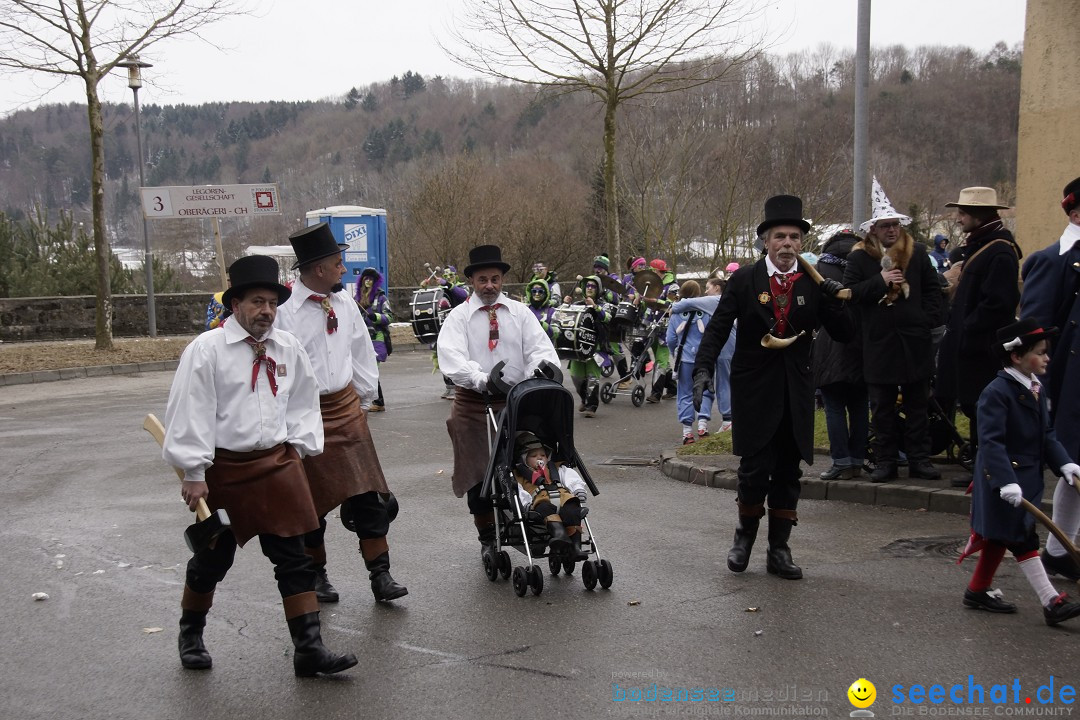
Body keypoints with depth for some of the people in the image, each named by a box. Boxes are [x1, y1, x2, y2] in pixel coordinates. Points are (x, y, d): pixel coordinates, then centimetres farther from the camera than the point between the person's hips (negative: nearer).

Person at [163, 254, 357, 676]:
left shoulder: (288, 348, 4)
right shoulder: (206, 349, -10)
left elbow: (303, 401, 16)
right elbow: (190, 412, -12)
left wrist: (298, 447, 6)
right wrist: (194, 474, -13)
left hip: (277, 464, 3)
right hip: (224, 470, -3)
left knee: (294, 558, 1)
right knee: (212, 559, 13)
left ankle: (309, 648, 7)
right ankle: (191, 636, 38)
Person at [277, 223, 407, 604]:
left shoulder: (344, 302, 3)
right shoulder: (285, 310, -16)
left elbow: (361, 351, 14)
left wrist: (364, 398, 16)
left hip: (346, 407, 5)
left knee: (368, 494, 0)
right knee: (310, 499, 8)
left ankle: (380, 574, 8)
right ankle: (315, 574, 26)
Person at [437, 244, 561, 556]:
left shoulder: (520, 313, 8)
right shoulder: (459, 316, 0)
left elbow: (539, 346, -2)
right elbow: (452, 359, -15)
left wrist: (545, 364, -27)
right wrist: (483, 380, -33)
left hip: (516, 400, 1)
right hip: (474, 403, -1)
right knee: (478, 471, 4)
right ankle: (487, 538, 19)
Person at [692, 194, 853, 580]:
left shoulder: (814, 284, 3)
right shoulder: (743, 281, -3)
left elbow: (845, 335, 3)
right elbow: (717, 328, -3)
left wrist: (834, 302, -14)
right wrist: (703, 369, -15)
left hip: (795, 392, 3)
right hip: (753, 389, -3)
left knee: (788, 472, 8)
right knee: (755, 469, -5)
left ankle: (779, 549, 19)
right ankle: (745, 534, 20)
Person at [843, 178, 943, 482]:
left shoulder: (917, 252, 7)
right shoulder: (859, 257, 0)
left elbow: (933, 289, 12)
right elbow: (850, 292, -8)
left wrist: (928, 318, -1)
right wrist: (881, 281, -16)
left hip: (915, 342, 2)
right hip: (879, 344, -2)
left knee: (918, 405, 8)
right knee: (882, 408, 5)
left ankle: (919, 459, 15)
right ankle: (885, 461, 13)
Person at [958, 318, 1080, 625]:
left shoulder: (1036, 389, 8)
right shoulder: (996, 393, -20)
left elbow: (1047, 435, 12)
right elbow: (991, 441, -25)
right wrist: (1007, 482, -31)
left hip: (1028, 477, 9)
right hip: (1003, 479, -9)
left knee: (1000, 537, 17)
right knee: (1023, 540, -5)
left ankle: (977, 591, 29)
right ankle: (1052, 603, -2)